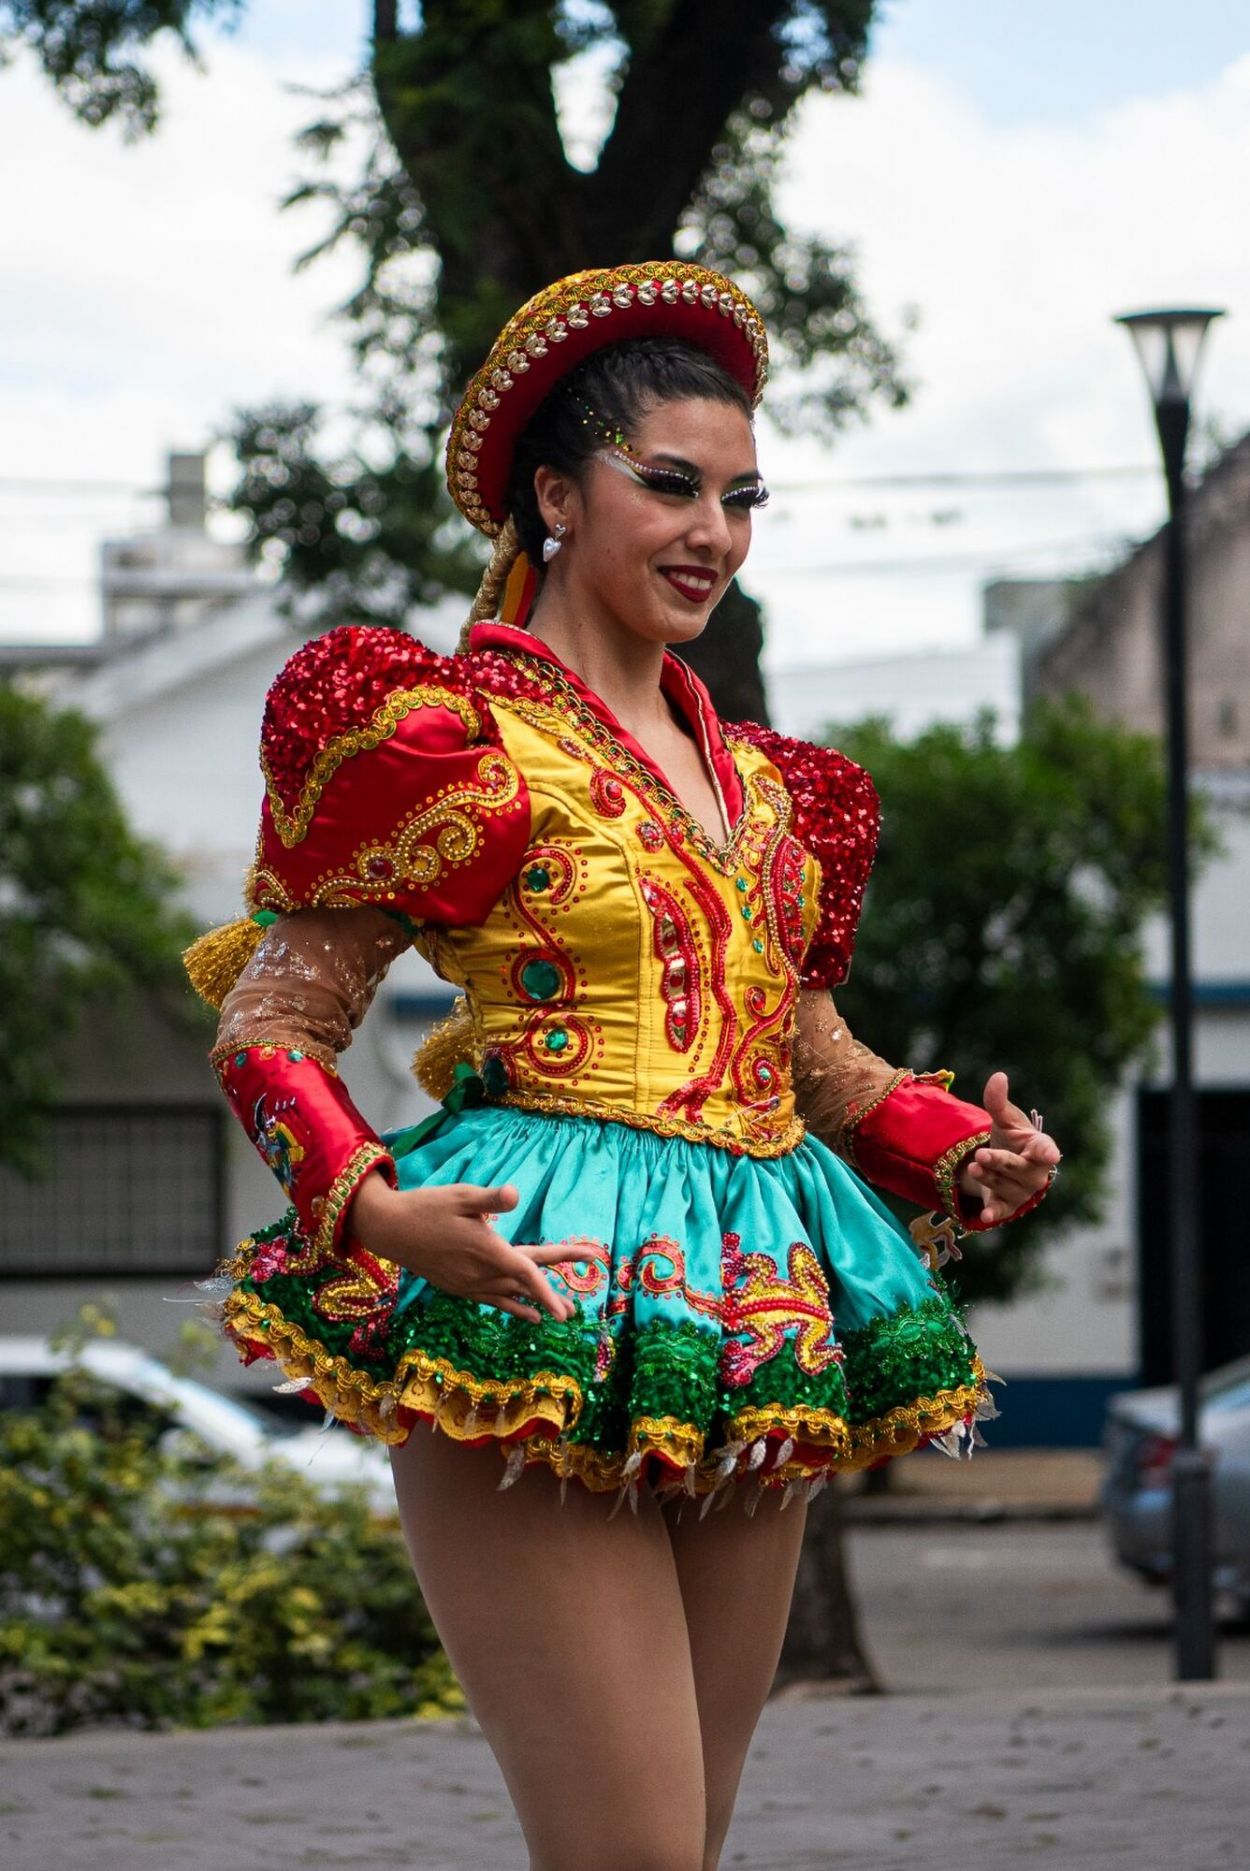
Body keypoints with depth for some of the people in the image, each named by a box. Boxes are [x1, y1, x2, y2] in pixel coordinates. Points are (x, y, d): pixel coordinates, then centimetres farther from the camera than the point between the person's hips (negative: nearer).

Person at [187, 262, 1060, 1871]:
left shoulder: (749, 776, 19)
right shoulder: (459, 740, -2)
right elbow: (271, 1022, -4)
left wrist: (959, 1147, 8)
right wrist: (374, 1212, -21)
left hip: (755, 1313, 7)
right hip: (545, 1308, -7)